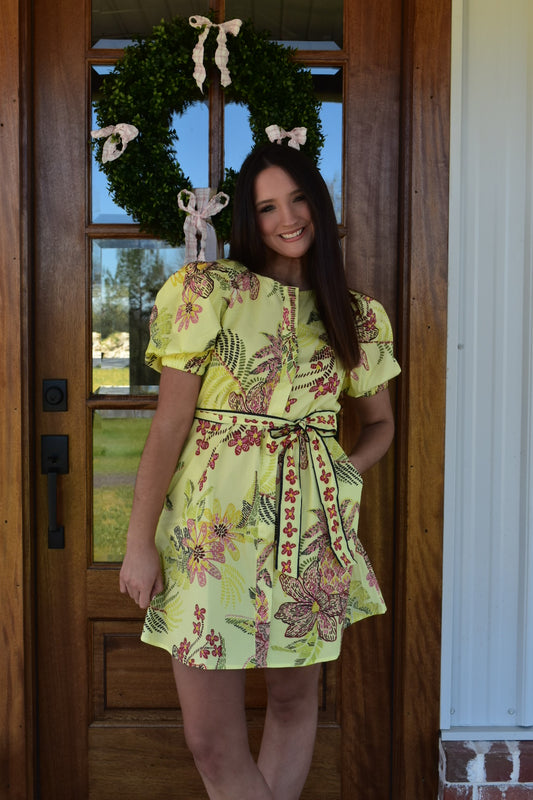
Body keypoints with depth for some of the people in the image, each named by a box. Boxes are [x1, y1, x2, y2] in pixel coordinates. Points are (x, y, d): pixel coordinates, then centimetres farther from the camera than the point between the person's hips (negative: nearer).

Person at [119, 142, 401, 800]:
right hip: (212, 526, -3)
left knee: (294, 698, 15)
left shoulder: (358, 317, 9)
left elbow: (379, 422, 21)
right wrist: (139, 541, -6)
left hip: (310, 529, 3)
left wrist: (345, 473, 0)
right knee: (211, 738, 1)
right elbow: (169, 424, -4)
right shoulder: (206, 290, -2)